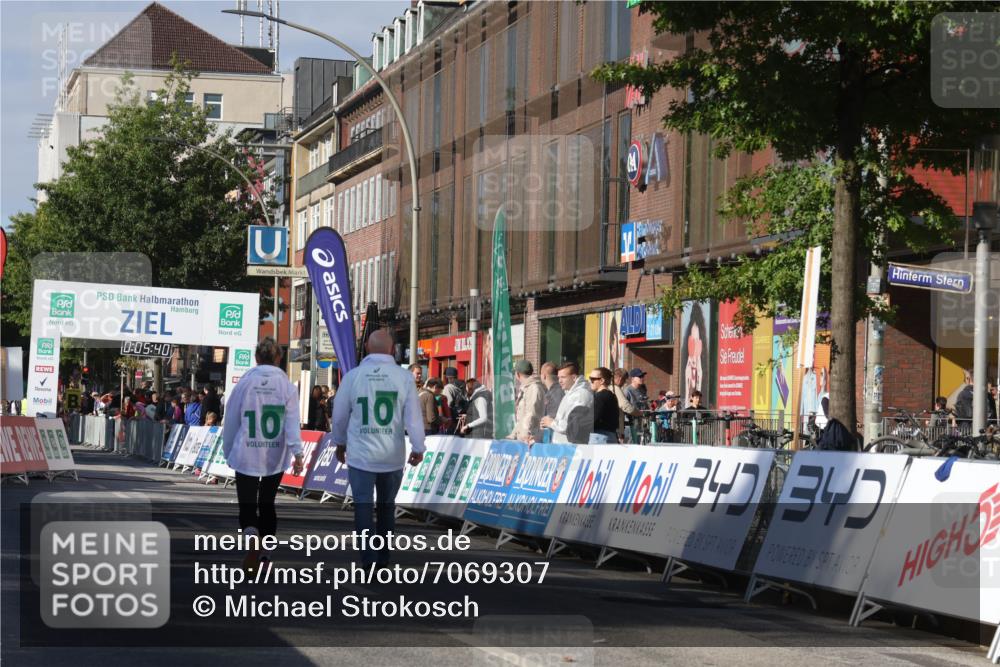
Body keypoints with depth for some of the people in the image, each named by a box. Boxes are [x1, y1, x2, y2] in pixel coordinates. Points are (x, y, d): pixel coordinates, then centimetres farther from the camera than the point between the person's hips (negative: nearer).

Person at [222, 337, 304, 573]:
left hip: (246, 457, -2)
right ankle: (264, 555, 22)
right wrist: (297, 452, -16)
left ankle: (252, 535, -32)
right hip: (275, 458, 2)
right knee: (267, 504, 17)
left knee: (247, 506, -1)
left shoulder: (244, 383, -3)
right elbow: (292, 421, -12)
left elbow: (230, 421, 4)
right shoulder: (287, 386, -3)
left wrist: (228, 452, 15)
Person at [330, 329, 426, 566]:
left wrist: (339, 443, 20)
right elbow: (413, 415, -6)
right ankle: (383, 558, 21)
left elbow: (340, 414, 4)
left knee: (363, 507, 2)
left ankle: (370, 560, -9)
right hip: (392, 456, 1)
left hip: (361, 454, -1)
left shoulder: (353, 376, -5)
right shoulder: (404, 377, -6)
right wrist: (418, 448, 5)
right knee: (386, 506, 16)